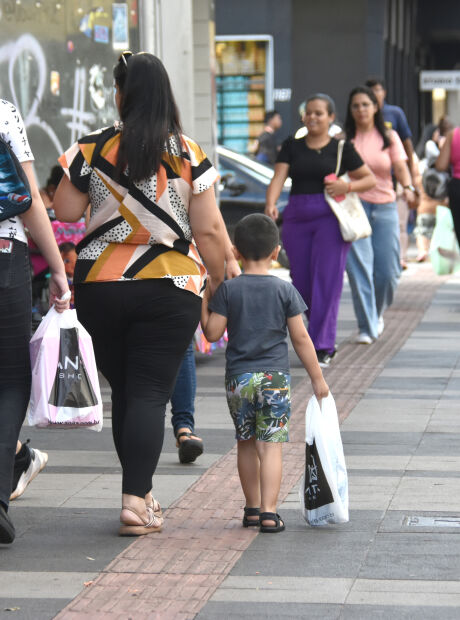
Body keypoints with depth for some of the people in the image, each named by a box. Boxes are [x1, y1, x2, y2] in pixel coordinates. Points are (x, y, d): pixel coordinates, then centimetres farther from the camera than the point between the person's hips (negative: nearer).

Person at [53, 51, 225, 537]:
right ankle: (136, 502, -10)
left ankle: (140, 494, 24)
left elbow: (64, 211, 3)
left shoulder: (92, 149, -3)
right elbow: (209, 231, -4)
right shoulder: (188, 155, -4)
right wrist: (218, 285, 8)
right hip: (170, 290, -1)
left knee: (123, 391, 15)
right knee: (150, 395, 0)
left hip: (100, 284, 2)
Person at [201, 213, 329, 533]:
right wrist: (317, 378, 7)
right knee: (271, 446, -2)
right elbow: (300, 338, -1)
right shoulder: (285, 290, -2)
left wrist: (204, 303, 12)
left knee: (246, 444, 15)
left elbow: (213, 333, -3)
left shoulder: (227, 290, -2)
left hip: (238, 377, 1)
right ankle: (269, 512, -9)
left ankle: (253, 508, 23)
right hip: (275, 376, -1)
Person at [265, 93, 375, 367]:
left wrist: (347, 186, -11)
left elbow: (370, 179, 8)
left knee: (327, 281, -8)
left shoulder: (341, 148, 4)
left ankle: (323, 346, -6)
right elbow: (279, 177, -1)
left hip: (330, 217, -3)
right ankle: (325, 336, 25)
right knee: (302, 283, 5)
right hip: (297, 218, 3)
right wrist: (270, 203, -20)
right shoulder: (292, 146, 10)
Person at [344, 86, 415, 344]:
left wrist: (408, 187, -22)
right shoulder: (344, 139, 3)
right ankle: (367, 327, -5)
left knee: (388, 271, 3)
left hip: (385, 208, 2)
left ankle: (378, 313, 32)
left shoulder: (389, 136, 7)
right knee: (359, 268, -12)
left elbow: (400, 167, -3)